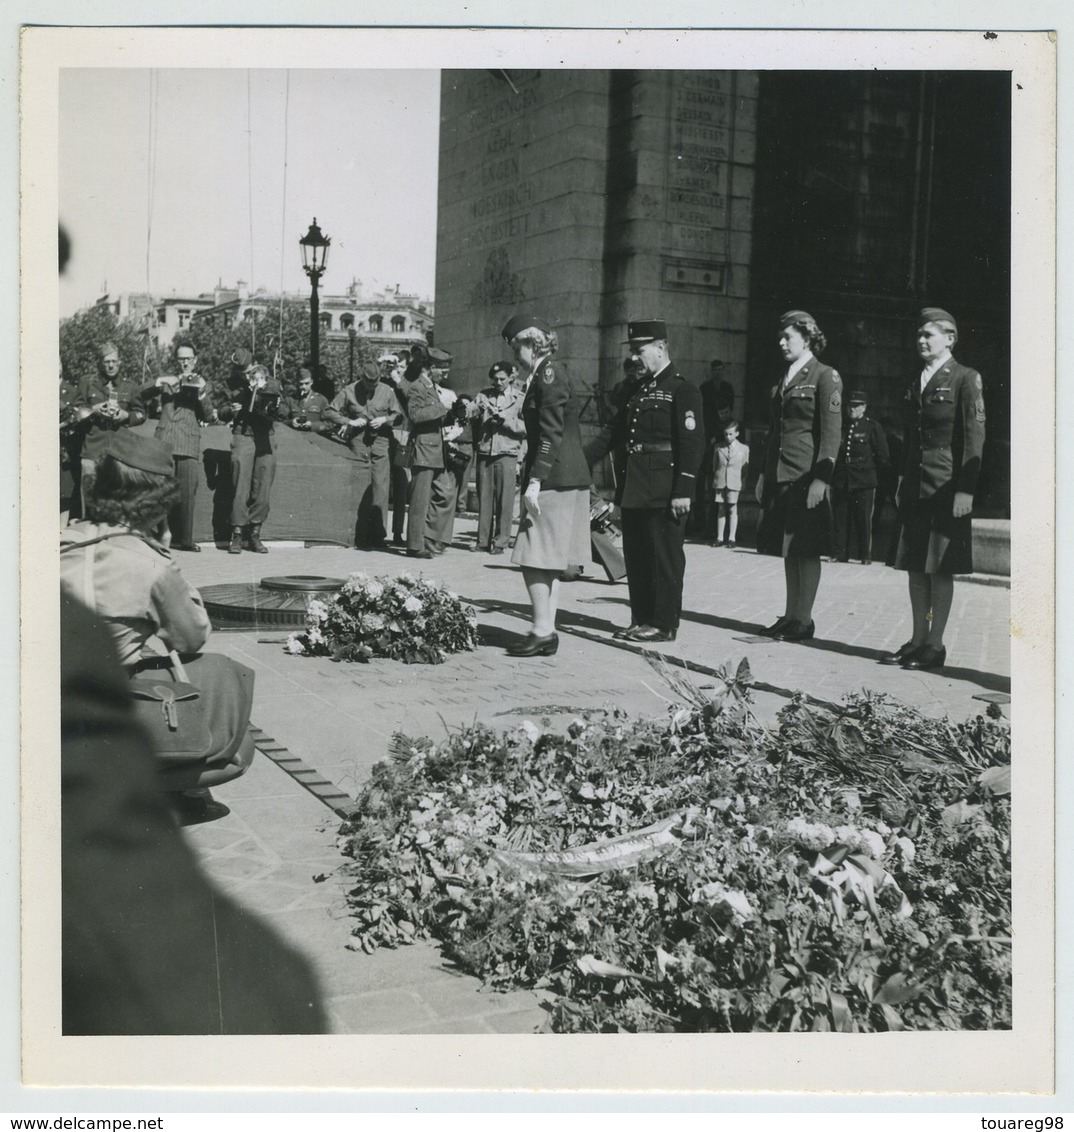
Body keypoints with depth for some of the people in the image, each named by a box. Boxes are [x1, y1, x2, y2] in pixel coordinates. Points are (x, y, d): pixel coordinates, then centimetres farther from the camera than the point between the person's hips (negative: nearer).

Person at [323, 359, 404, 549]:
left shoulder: (387, 391, 4)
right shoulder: (348, 392, 1)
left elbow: (399, 415, 10)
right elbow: (329, 413, 3)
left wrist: (384, 420, -8)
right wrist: (349, 421, -9)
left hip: (381, 443, 1)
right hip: (358, 445, -1)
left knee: (381, 490, -4)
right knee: (361, 492, -3)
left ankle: (378, 535, 1)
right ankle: (362, 538, 1)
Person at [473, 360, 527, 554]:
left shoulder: (519, 399, 5)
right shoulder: (484, 395, 12)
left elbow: (526, 427, -3)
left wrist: (504, 419, -12)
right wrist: (476, 408, -17)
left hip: (506, 454, -2)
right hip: (484, 453, 3)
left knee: (504, 500, -5)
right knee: (484, 498, 4)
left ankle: (500, 542, 1)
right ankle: (483, 540, 12)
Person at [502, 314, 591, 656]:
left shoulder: (548, 375, -12)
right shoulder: (545, 375, 18)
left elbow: (551, 434, -19)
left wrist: (534, 482, -22)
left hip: (555, 481, -10)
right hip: (561, 479, 10)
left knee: (535, 559, -8)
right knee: (547, 562, 10)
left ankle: (542, 631, -6)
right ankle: (547, 632, 14)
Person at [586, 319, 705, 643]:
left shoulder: (682, 390, -7)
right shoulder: (639, 389, 17)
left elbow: (693, 443, -14)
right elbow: (614, 432, 19)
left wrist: (684, 491, -20)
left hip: (665, 493, -8)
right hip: (635, 491, 9)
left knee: (665, 557, -1)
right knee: (636, 556, 13)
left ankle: (663, 624, 7)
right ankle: (641, 619, 23)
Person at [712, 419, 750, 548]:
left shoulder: (744, 448, 3)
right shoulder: (718, 448, 6)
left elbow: (745, 468, 9)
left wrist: (742, 481, 5)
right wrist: (717, 477, 8)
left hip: (734, 484, -1)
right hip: (719, 482, 1)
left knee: (733, 510, 0)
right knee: (721, 509, 6)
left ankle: (731, 538, 4)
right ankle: (719, 537, 10)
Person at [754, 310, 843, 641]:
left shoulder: (825, 377, -4)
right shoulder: (782, 382, 18)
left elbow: (831, 432, -11)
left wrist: (821, 478, -18)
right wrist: (763, 474, 17)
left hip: (807, 476, -7)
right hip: (779, 476, 7)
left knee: (806, 549, -3)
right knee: (788, 549, 11)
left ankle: (803, 619, 3)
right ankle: (790, 616, 18)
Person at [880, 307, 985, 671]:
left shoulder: (966, 379, -4)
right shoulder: (915, 384, 16)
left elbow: (974, 437, -9)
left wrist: (965, 489, -16)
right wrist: (902, 483, 12)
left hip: (946, 487, -7)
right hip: (914, 487, 7)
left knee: (941, 568, -2)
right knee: (915, 566, 8)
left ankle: (935, 645, 4)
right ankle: (918, 640, 16)